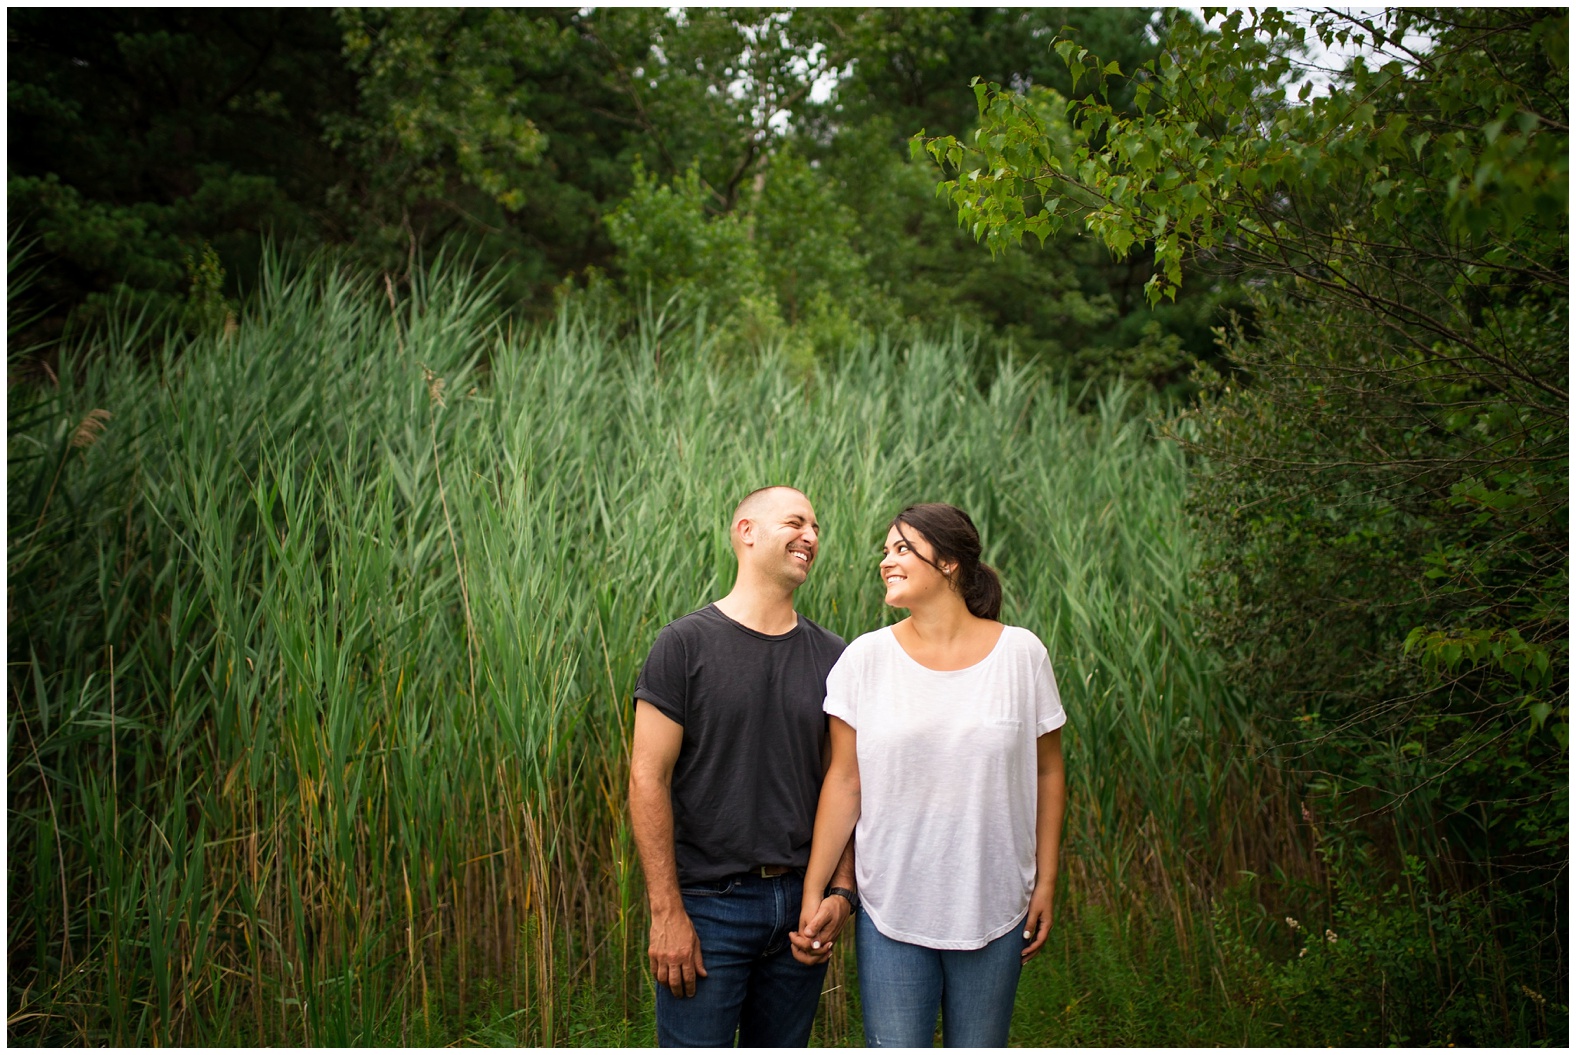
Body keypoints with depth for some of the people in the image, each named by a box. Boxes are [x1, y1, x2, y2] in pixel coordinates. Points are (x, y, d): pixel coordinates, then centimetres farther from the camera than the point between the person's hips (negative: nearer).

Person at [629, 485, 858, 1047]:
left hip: (799, 902, 4)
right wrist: (667, 911, -13)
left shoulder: (831, 657, 8)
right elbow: (648, 778, -8)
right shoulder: (686, 644, -5)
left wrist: (841, 893, -2)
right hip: (708, 903, -4)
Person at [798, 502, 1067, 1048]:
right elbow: (844, 781, 0)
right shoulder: (865, 659, -3)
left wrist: (1046, 880, 4)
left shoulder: (1021, 654, -2)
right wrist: (813, 891, -2)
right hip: (890, 910, 0)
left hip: (993, 910, 1)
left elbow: (1047, 773, 5)